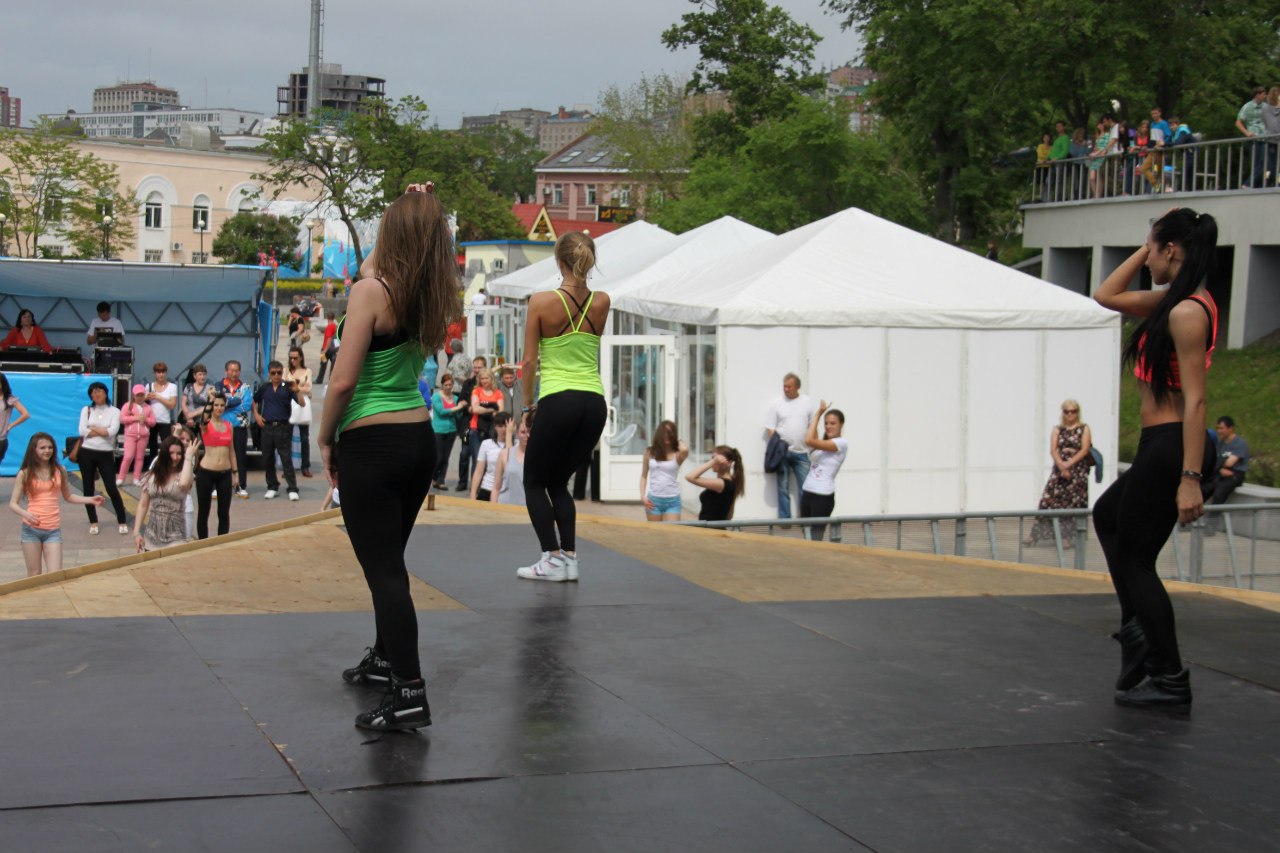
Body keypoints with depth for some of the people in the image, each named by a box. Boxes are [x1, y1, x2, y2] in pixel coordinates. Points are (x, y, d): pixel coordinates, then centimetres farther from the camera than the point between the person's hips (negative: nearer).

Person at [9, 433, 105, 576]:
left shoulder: (60, 471, 6)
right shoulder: (25, 474, -1)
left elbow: (68, 497, 19)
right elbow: (13, 503, -2)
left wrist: (90, 499, 7)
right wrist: (25, 514, -22)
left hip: (53, 530, 1)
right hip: (31, 528, -1)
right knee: (34, 577, 4)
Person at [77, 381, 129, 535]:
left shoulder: (114, 411, 0)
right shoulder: (86, 410, 5)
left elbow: (112, 432, -15)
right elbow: (82, 431, -8)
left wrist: (93, 428, -7)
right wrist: (103, 431, -9)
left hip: (106, 454, -2)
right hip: (87, 453, 2)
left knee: (111, 488, -5)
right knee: (88, 489, 6)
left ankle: (122, 522, 5)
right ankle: (93, 522, 17)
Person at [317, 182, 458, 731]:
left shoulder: (371, 292, -16)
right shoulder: (436, 298, 2)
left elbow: (343, 381, -19)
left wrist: (326, 438, -5)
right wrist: (424, 208, 18)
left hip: (371, 444, -7)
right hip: (421, 439, 7)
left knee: (384, 569, -4)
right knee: (389, 561, 23)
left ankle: (409, 694, -9)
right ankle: (386, 659, 39)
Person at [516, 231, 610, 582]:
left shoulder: (542, 302, -6)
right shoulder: (602, 303, 4)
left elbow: (529, 360, -2)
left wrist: (526, 402, 10)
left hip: (557, 402, -5)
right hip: (594, 404, 5)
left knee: (535, 482, 12)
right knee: (559, 483, 19)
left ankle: (553, 558, 0)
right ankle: (569, 556, 9)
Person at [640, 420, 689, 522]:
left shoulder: (677, 454, -3)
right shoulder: (650, 452, 5)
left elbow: (685, 449, -28)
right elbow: (644, 476, 11)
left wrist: (677, 440, -6)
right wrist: (643, 496, -1)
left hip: (672, 500, -2)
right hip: (653, 499, 2)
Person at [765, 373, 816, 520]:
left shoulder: (807, 402, 6)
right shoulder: (777, 404, 1)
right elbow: (770, 429, 1)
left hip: (801, 452, 1)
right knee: (783, 488, 3)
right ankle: (784, 519, 9)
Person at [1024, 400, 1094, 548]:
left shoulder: (1084, 429, 6)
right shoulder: (1057, 430, 11)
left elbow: (1084, 450, -5)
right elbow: (1053, 450, 0)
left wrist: (1069, 464, -16)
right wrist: (1061, 465, -17)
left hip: (1078, 470, -2)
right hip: (1059, 468, 2)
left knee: (1073, 502, -6)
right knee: (1049, 499, -5)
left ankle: (1068, 537, -1)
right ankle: (1035, 533, -3)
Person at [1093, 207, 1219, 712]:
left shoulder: (1187, 312, -19)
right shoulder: (1174, 302, 9)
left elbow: (1194, 400, -24)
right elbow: (1107, 297, 21)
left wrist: (1190, 479, -26)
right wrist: (1148, 247, 12)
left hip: (1170, 448, -10)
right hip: (1159, 447, 10)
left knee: (1134, 558, 1)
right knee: (1108, 518, 29)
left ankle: (1171, 683, 8)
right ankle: (1138, 628, 23)